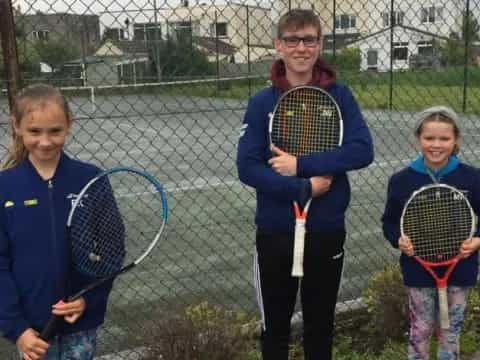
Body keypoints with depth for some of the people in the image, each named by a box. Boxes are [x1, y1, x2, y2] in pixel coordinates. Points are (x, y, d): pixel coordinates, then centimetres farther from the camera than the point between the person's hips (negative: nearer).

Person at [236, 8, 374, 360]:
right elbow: (247, 167, -11)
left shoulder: (339, 96, -3)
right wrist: (304, 188, -20)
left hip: (327, 232, 1)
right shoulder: (262, 102, -5)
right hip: (275, 233, 0)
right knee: (275, 327, 16)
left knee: (320, 326, 18)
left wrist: (301, 164, -20)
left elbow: (363, 150, -14)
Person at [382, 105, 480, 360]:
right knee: (420, 330, 12)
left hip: (459, 269, 1)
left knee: (450, 331, 15)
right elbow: (390, 222, 3)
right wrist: (399, 240, -15)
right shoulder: (401, 180, -7)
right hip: (419, 270, 0)